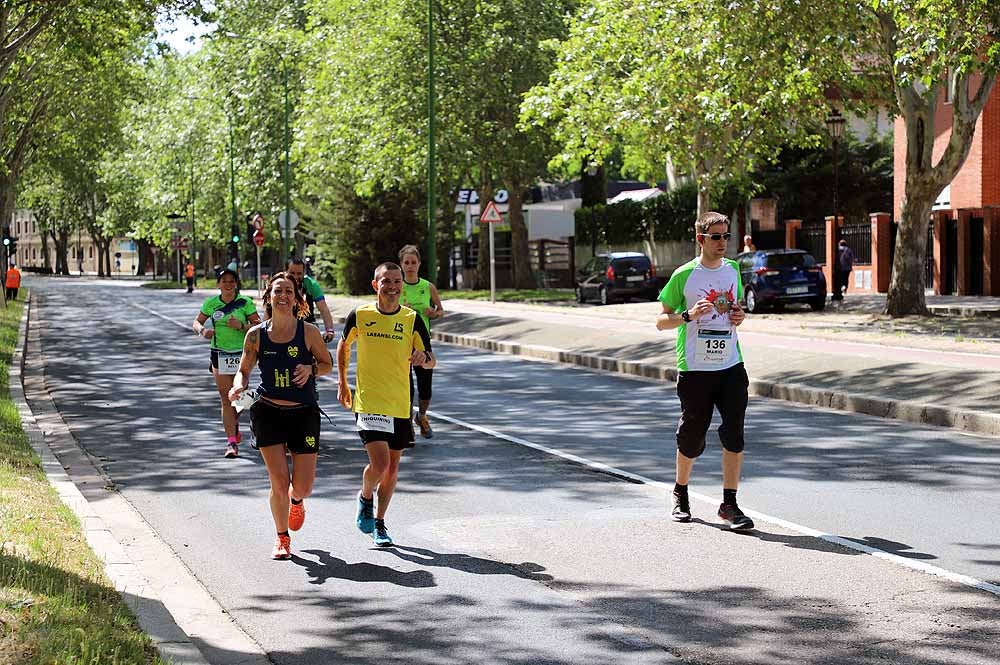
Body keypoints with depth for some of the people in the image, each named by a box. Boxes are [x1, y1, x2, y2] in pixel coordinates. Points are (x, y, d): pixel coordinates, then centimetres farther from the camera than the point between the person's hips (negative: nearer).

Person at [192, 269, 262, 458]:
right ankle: (232, 442, -7)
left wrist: (241, 326, -21)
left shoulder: (245, 302, -4)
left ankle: (234, 425, 39)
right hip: (220, 355, 1)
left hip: (241, 354, -1)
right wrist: (202, 330, -9)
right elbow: (196, 322, 13)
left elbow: (258, 326, -5)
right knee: (226, 398, -5)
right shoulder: (211, 303, 4)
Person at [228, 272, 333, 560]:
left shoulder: (308, 332, -3)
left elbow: (328, 363, 8)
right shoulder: (256, 335, -1)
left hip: (304, 413, 0)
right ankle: (282, 538, 19)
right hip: (268, 413, 0)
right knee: (279, 482, -5)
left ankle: (296, 501, 39)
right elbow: (244, 369, 8)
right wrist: (238, 386, -13)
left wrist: (311, 368, -12)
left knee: (303, 487, -2)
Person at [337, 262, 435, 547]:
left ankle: (379, 523, 27)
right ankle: (365, 498, 17)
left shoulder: (412, 319, -1)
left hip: (400, 406, 3)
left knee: (392, 467, 10)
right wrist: (342, 383, 17)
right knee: (379, 464, -15)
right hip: (368, 403, -3)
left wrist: (423, 357, -23)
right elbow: (343, 345, 16)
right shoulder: (360, 316, -3)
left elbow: (430, 361, 0)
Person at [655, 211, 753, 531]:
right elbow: (661, 321, 0)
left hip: (731, 366, 3)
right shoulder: (683, 275, -5)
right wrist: (689, 315, -18)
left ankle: (729, 504, -1)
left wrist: (739, 316, 2)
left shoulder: (733, 270, 10)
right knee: (691, 438, 5)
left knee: (734, 435, -7)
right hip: (694, 368, -3)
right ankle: (681, 496, 29)